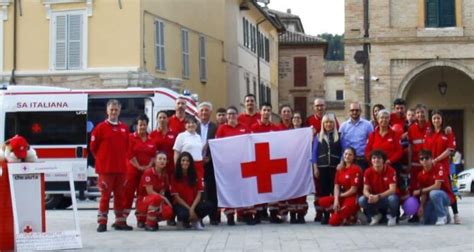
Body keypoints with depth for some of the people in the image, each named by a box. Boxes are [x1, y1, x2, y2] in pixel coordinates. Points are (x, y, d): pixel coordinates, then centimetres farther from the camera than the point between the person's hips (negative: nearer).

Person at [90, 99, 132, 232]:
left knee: (120, 195, 10)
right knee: (105, 195, -3)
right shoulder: (101, 127, -3)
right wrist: (102, 159, 5)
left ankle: (120, 221, 18)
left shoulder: (124, 128, 10)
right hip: (105, 168, -5)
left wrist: (121, 159, 11)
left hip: (121, 168, 5)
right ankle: (102, 222, 3)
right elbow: (93, 147, 1)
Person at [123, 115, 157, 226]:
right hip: (132, 170, -4)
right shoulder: (131, 138, -3)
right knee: (128, 194, -5)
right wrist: (139, 167, -14)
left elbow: (154, 155, 9)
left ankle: (141, 219, 14)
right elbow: (130, 154, -10)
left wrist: (149, 166, -6)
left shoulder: (151, 140, 11)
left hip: (147, 171, 4)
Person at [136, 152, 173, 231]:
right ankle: (149, 224, -22)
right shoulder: (148, 172, -15)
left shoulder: (164, 176, 4)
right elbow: (150, 192, -19)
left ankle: (143, 218, 6)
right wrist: (164, 199, -20)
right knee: (156, 198, -37)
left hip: (156, 202, 6)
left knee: (168, 212, -21)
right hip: (142, 202, -6)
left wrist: (163, 199, -18)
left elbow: (162, 193, 3)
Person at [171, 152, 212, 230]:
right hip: (180, 204, -2)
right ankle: (185, 221, 3)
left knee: (208, 207, -29)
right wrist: (189, 209, -17)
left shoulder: (195, 176, 1)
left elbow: (199, 194, -5)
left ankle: (195, 219, 2)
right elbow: (176, 196, -9)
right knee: (184, 214, -38)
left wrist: (192, 208, -20)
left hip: (194, 203, 3)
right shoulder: (175, 177, -6)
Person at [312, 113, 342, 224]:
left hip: (335, 167, -1)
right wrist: (315, 167, 1)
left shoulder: (338, 136, 6)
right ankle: (325, 214, 6)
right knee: (324, 191, 2)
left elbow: (342, 151, 4)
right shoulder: (318, 136, 11)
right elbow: (314, 152, 8)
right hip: (322, 167, 1)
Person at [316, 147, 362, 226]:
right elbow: (336, 186, 2)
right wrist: (336, 200, -14)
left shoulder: (356, 169, -10)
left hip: (353, 199, -7)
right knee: (322, 201, -17)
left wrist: (340, 195, -3)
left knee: (333, 221, -20)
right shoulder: (340, 169, 10)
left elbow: (353, 190, -13)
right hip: (341, 197, 7)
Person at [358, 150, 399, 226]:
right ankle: (375, 215, 5)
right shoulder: (368, 172, -7)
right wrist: (369, 196, -34)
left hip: (387, 198, -2)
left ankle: (392, 216, -3)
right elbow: (365, 190, -9)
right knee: (362, 200, -26)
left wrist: (378, 196, -36)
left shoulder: (390, 170, -16)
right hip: (374, 199, 2)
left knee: (393, 198, -37)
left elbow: (392, 190, -23)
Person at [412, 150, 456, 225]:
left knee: (433, 193, -37)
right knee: (424, 220, -5)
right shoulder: (421, 175, 0)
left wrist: (420, 191, -18)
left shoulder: (439, 167, -16)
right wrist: (421, 206, -13)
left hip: (446, 196, -6)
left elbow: (437, 186, -24)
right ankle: (444, 212, 20)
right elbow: (424, 194, 2)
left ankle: (442, 216, -17)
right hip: (432, 200, 6)